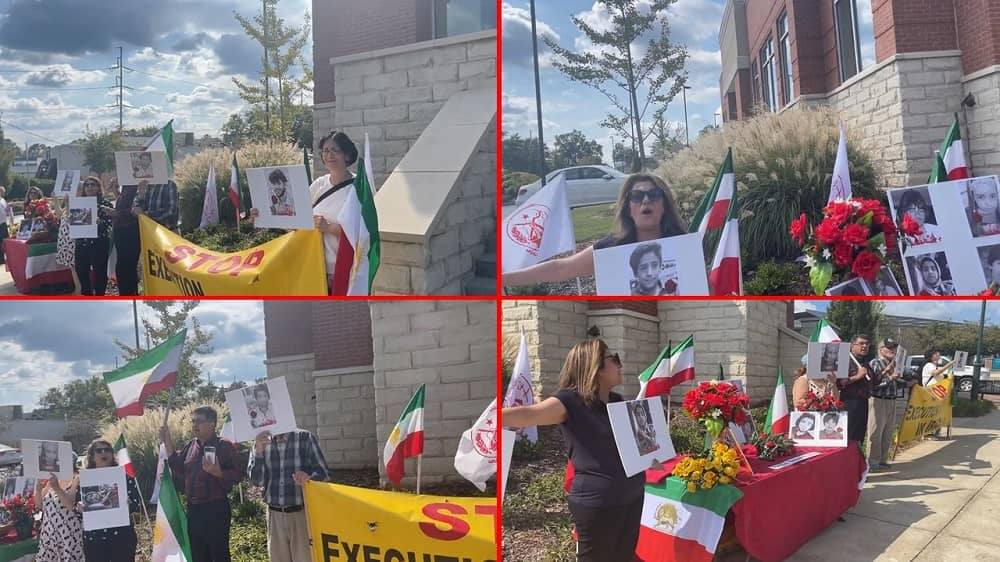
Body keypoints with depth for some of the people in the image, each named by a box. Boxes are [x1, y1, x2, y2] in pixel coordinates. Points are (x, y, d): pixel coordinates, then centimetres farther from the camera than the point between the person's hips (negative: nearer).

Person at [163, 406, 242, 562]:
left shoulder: (225, 447, -9)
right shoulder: (190, 446, 13)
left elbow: (236, 475, -14)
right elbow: (179, 469, 10)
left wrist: (218, 473, -33)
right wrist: (167, 441, 7)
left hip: (216, 510, -7)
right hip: (194, 510, 7)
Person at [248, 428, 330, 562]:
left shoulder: (305, 439, -4)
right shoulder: (261, 443, 5)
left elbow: (323, 473, -6)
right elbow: (257, 480, -2)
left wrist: (309, 478, -29)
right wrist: (258, 451, -16)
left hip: (302, 514, -3)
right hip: (275, 516, 3)